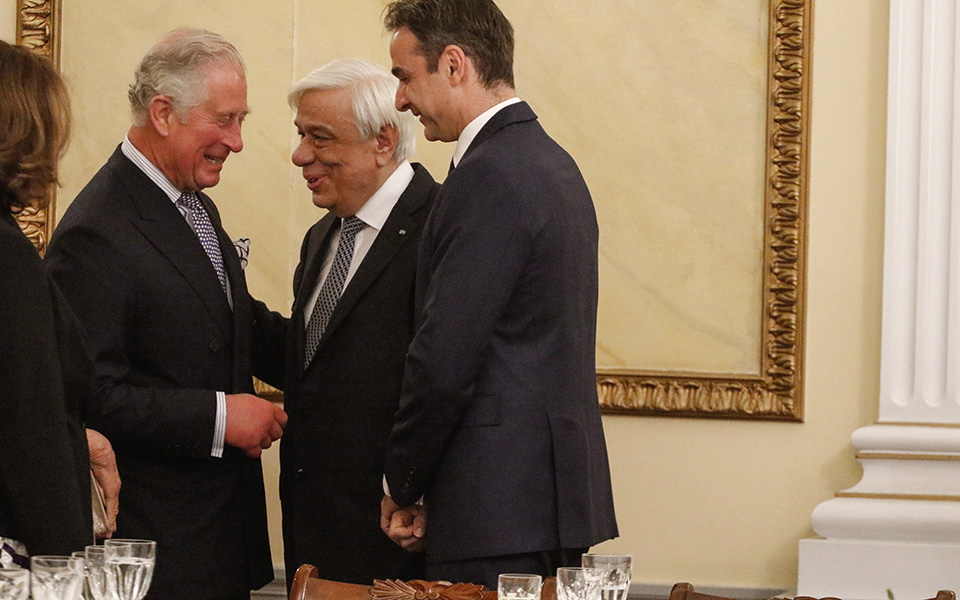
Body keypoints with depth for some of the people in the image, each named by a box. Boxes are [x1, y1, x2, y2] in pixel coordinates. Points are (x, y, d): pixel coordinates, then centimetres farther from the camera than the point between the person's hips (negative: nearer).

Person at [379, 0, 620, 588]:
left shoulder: (491, 175, -15)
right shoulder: (553, 162, 16)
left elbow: (445, 360, -19)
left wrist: (405, 489, -4)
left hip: (502, 512, -10)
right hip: (559, 495, 10)